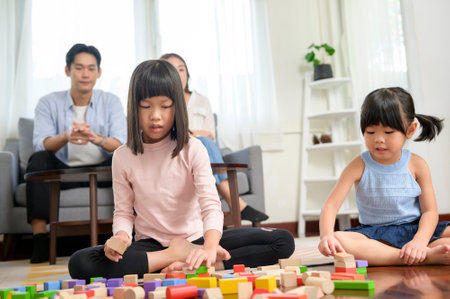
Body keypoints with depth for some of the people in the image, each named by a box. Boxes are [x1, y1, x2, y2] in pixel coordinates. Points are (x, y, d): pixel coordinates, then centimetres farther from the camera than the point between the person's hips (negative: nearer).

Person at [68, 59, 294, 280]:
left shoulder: (192, 149, -8)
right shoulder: (123, 157, -1)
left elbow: (211, 205, -17)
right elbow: (123, 212, 3)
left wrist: (210, 247, -38)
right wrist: (121, 236, -22)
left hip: (195, 240, 0)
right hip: (150, 245, 1)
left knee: (282, 241, -19)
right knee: (80, 263, -28)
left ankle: (192, 264, -25)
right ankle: (180, 255, -23)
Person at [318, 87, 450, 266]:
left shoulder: (417, 165, 0)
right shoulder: (359, 166, -4)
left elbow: (430, 211, -3)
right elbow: (331, 205, -11)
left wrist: (419, 241, -23)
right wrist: (326, 235, -32)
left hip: (415, 229, 0)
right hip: (376, 234, 0)